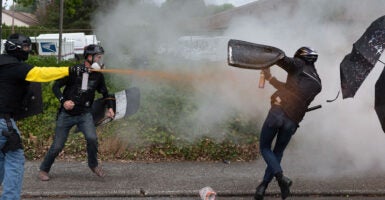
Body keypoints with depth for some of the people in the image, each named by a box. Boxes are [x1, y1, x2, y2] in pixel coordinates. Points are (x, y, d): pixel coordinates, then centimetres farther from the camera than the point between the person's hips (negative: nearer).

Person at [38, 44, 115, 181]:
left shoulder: (98, 76, 2)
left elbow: (104, 92, 17)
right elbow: (56, 86, -8)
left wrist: (110, 107, 3)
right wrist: (63, 101, -24)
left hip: (85, 114, 3)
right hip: (67, 114, -2)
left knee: (92, 138, -21)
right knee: (57, 146, 1)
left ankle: (93, 165, 5)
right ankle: (44, 170, 22)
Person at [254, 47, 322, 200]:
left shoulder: (299, 65, 5)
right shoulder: (317, 85, 20)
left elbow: (279, 58, -13)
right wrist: (271, 79, 32)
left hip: (278, 111, -5)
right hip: (293, 121, 5)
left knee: (264, 147, 9)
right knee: (278, 152, 20)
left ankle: (280, 177, -12)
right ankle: (263, 187, 14)